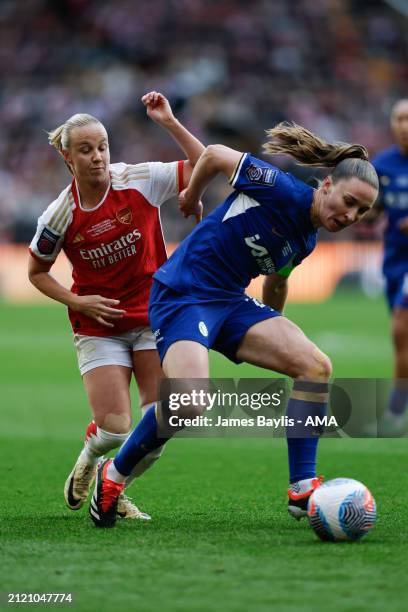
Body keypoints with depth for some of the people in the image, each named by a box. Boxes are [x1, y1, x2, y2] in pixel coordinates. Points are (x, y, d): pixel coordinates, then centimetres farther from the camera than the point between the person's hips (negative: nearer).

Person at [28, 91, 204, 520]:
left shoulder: (141, 180, -11)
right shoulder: (59, 216, -11)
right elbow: (37, 272, 4)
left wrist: (169, 123, -20)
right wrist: (77, 302, -10)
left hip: (152, 317, 2)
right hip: (97, 328, -2)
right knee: (114, 430, -12)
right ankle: (89, 458, 27)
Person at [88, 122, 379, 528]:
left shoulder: (306, 239, 9)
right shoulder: (282, 190, -16)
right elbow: (215, 155, -6)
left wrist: (275, 334, 43)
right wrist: (191, 197, 10)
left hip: (231, 301, 8)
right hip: (181, 295, -8)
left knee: (315, 366, -12)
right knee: (190, 405, -29)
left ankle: (302, 491, -7)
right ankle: (112, 475, -3)